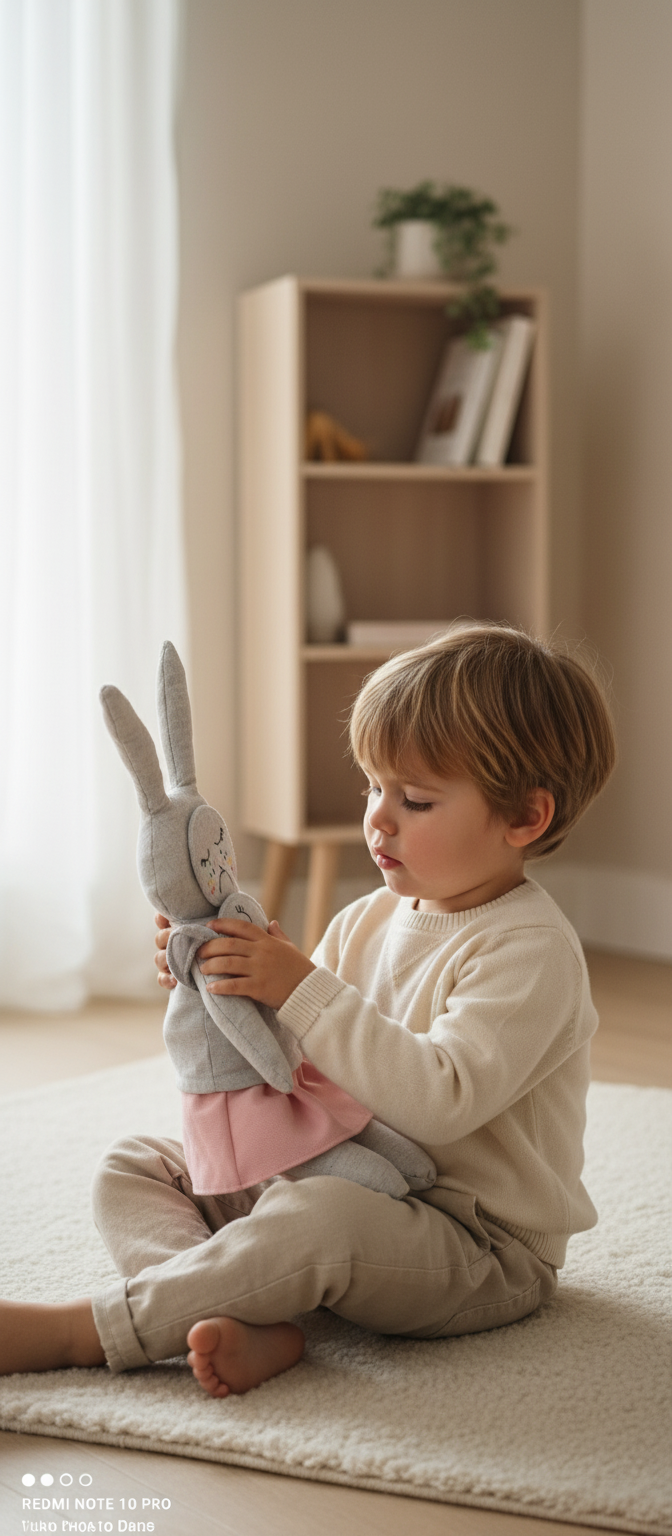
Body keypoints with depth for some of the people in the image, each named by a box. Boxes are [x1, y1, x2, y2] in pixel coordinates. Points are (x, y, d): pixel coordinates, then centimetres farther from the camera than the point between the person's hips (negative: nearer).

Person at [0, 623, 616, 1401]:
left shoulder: (531, 950, -17)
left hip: (484, 1249, -9)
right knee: (131, 1169, 0)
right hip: (342, 1184, 9)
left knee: (319, 1217, -40)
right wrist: (215, 993, -7)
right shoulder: (367, 921, 8)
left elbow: (441, 1099, -30)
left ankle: (78, 1330, -28)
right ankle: (245, 1325, -29)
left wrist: (303, 989, -31)